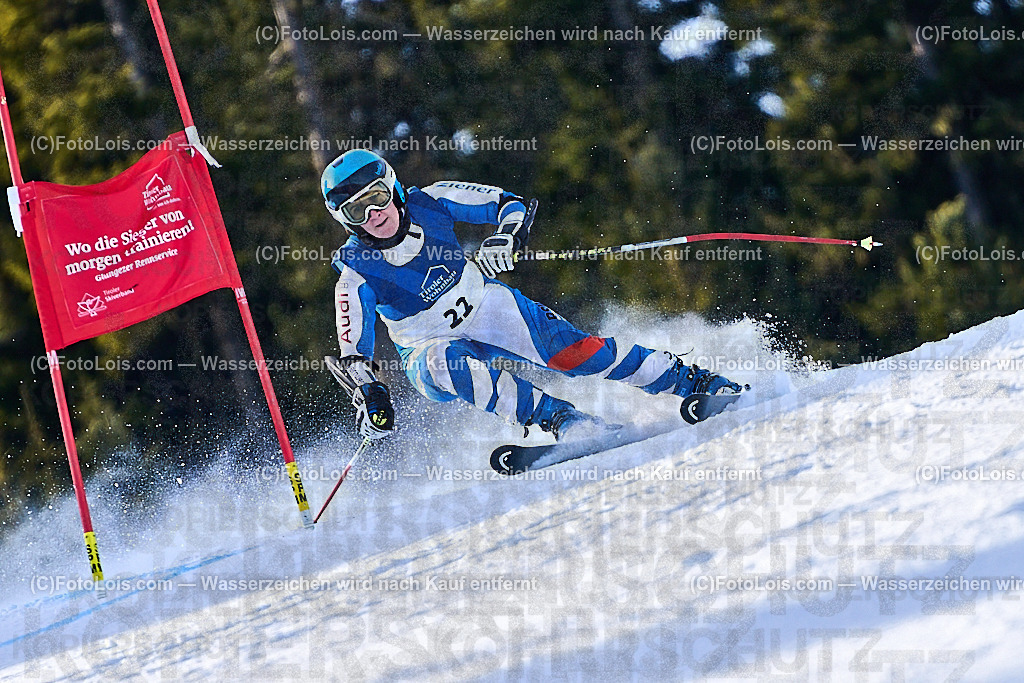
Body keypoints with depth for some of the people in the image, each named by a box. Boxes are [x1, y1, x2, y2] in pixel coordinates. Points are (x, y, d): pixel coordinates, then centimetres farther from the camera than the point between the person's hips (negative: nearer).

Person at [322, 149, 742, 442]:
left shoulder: (428, 203, -13)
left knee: (580, 354, -15)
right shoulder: (356, 275, -18)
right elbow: (353, 354, -16)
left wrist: (506, 238, -25)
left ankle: (697, 383, -4)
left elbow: (510, 204, -4)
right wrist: (367, 393, -35)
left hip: (488, 309, 2)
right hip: (431, 345, -2)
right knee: (448, 367, -38)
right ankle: (565, 422, -44)